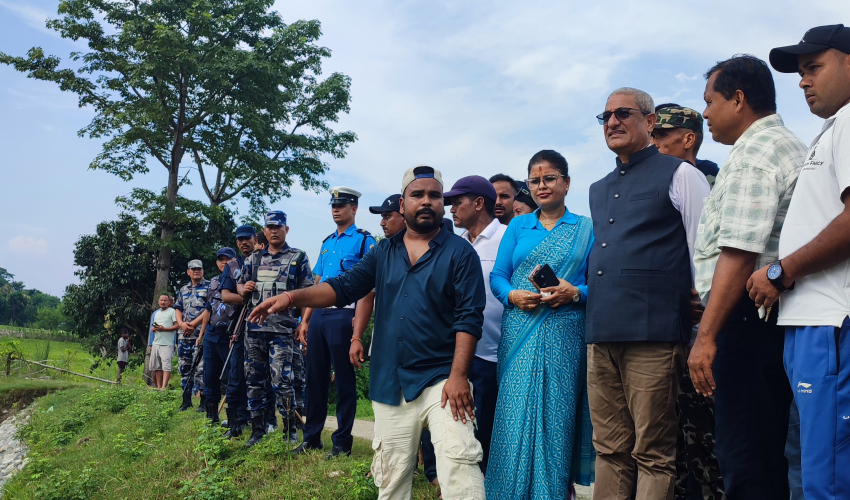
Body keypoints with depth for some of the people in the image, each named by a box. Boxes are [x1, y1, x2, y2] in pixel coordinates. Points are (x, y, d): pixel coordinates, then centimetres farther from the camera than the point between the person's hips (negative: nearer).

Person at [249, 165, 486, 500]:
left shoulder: (460, 252, -2)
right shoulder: (384, 252, 12)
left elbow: (469, 317, -8)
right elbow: (344, 287, 6)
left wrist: (458, 375, -16)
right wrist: (293, 297, -9)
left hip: (441, 381, -4)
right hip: (390, 384, 4)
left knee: (458, 465, -19)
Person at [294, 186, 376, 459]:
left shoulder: (364, 241, -3)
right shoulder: (326, 243, 19)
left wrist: (358, 330, -18)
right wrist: (305, 321, 14)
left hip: (343, 316, -7)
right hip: (319, 316, 7)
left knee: (344, 381, 1)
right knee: (315, 377, 12)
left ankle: (342, 442, 11)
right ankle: (312, 437, 23)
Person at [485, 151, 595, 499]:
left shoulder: (586, 229, 9)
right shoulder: (518, 226, 15)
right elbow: (496, 275, 9)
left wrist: (574, 292, -16)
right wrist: (512, 296, -10)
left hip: (564, 336, -1)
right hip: (519, 334, 2)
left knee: (557, 417, -1)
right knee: (515, 415, -1)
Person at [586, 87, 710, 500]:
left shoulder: (678, 175, 3)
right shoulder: (598, 190, 23)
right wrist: (576, 291, 17)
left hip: (652, 335, -6)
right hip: (601, 336, 6)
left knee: (653, 455, -1)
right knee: (610, 452, 9)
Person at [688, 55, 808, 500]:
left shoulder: (751, 155, -10)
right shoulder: (791, 145, 23)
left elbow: (738, 254, -20)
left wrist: (705, 336, -21)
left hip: (748, 318, -11)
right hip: (781, 316, 11)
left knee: (744, 463, -8)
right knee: (769, 456, 14)